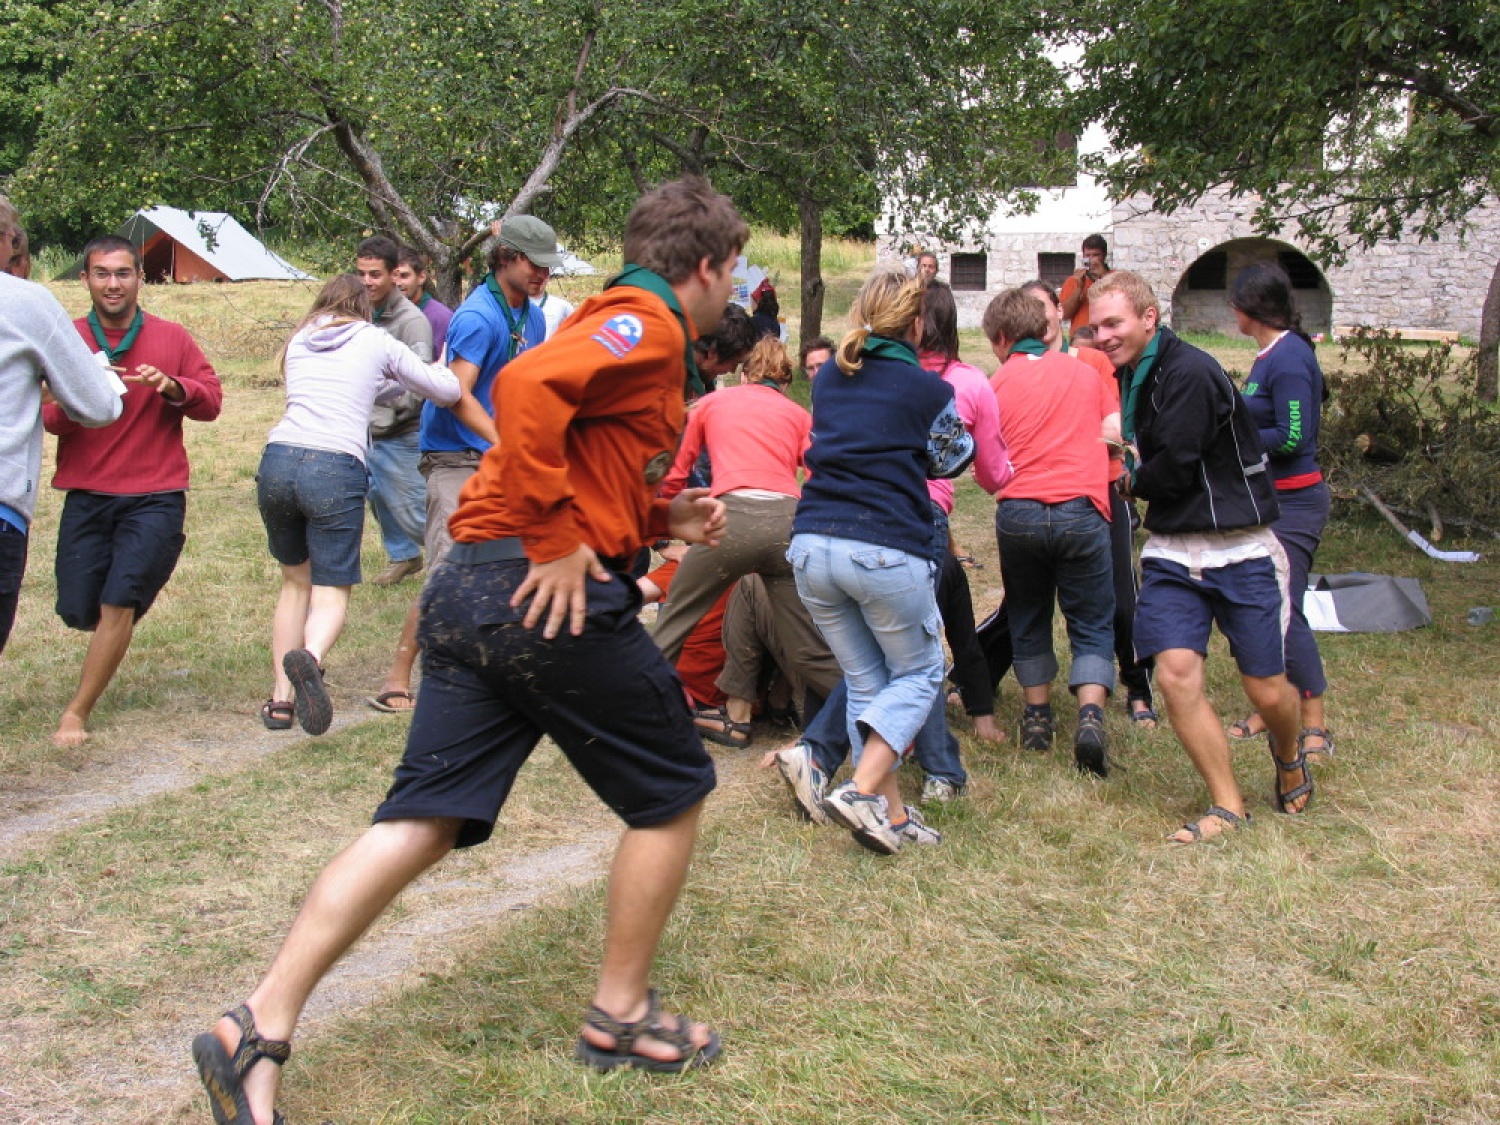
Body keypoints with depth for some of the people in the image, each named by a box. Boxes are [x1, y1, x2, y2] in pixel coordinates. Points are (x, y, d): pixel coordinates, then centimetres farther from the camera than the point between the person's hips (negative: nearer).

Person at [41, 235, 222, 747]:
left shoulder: (172, 338, 3)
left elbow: (212, 400, 3)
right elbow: (48, 418, -3)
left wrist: (173, 388, -16)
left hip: (155, 497, -1)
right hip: (86, 496, 2)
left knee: (118, 605, -11)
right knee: (78, 611, 4)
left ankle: (77, 712, 4)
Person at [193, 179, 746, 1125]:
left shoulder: (616, 324, 25)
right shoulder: (647, 329, -7)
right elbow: (528, 388, -25)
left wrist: (663, 520, 18)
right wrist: (557, 539, -22)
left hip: (470, 586, 9)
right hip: (556, 597, -9)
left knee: (422, 821, 4)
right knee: (673, 792, 10)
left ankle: (261, 1029, -2)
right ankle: (621, 1017, 22)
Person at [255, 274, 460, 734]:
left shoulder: (299, 340, 22)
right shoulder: (376, 341, 13)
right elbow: (448, 391, 14)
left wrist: (396, 385, 41)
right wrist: (440, 366, 36)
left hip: (278, 460, 4)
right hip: (337, 468, -4)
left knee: (295, 580, 21)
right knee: (332, 592, 2)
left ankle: (282, 696, 13)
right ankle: (309, 657, -32)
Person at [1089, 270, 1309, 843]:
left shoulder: (1191, 373, -19)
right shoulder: (1131, 376, 9)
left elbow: (1173, 470, -19)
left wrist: (1133, 478, -1)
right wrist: (1131, 460, -5)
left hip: (1241, 552, -6)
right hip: (1172, 553, 7)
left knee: (1267, 692, 1)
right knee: (1175, 674, -9)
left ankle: (1288, 755, 36)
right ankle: (1228, 806, 4)